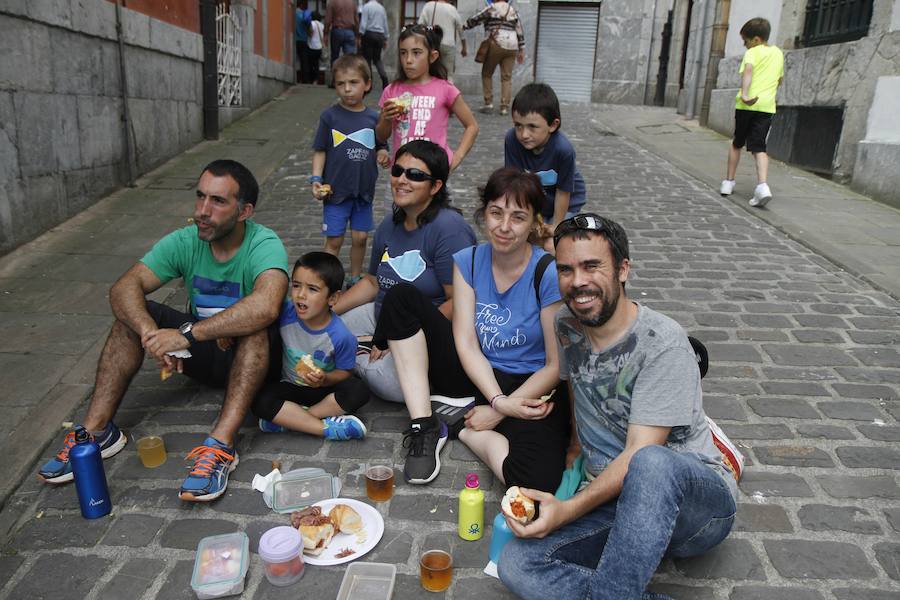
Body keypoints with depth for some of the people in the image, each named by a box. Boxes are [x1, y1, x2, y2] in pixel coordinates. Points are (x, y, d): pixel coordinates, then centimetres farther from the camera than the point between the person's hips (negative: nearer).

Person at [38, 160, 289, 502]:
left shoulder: (264, 245, -23)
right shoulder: (184, 242, -8)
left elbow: (266, 306, -44)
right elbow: (123, 288, -16)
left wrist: (187, 333, -43)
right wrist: (149, 332, -36)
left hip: (247, 357, -5)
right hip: (199, 349, 5)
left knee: (255, 327, -36)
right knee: (132, 314, -13)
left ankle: (220, 446, -42)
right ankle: (96, 431, -12)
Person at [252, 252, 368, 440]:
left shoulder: (341, 336, -23)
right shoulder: (285, 312, -18)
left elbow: (345, 372, -9)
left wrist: (325, 379, -28)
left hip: (324, 389, -1)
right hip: (290, 387, 2)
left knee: (358, 391, -29)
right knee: (259, 401, -26)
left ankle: (288, 419, -20)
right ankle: (327, 428, -25)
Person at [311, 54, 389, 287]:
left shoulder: (373, 117, 2)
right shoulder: (329, 116, -5)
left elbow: (379, 148, 11)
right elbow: (320, 151, -2)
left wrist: (383, 155, -11)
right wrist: (316, 179, -11)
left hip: (364, 190, 3)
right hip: (336, 189, -3)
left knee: (360, 238, 12)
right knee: (334, 240, 3)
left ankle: (355, 279, 29)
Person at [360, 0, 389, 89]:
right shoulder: (381, 7, 8)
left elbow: (363, 23, -11)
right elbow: (385, 24, 11)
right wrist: (385, 39, 18)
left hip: (369, 34, -4)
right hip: (380, 35, 4)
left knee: (367, 59, 4)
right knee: (377, 59, 15)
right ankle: (384, 77, -7)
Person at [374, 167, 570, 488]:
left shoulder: (549, 274, -17)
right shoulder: (468, 261, -3)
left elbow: (557, 365, -13)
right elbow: (466, 344, -8)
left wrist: (500, 410, -13)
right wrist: (497, 399, -22)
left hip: (530, 388, -4)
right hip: (475, 375, 4)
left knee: (540, 482, -35)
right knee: (400, 297, -9)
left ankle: (460, 425, -5)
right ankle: (423, 425, -10)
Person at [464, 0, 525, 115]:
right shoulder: (513, 10, 15)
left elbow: (475, 19, 2)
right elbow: (520, 31, 14)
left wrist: (462, 27, 16)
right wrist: (521, 50, 18)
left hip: (495, 45, -4)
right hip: (511, 47, 4)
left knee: (487, 74, 8)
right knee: (507, 77, 5)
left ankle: (488, 103, 3)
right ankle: (504, 106, 0)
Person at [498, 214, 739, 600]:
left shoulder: (663, 343, -17)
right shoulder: (565, 325, 2)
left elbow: (640, 455, -21)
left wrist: (567, 510, -30)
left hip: (698, 498, -5)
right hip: (611, 498, 5)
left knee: (652, 464, -42)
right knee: (516, 564, -21)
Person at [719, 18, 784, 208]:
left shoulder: (752, 52, -1)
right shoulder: (778, 53, 18)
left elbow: (748, 70, -22)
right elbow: (779, 80, 28)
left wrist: (745, 94, -32)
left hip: (746, 105, -3)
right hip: (767, 105, 4)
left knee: (736, 143, 15)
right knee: (759, 148, 0)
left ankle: (729, 182, 22)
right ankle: (763, 185, -21)